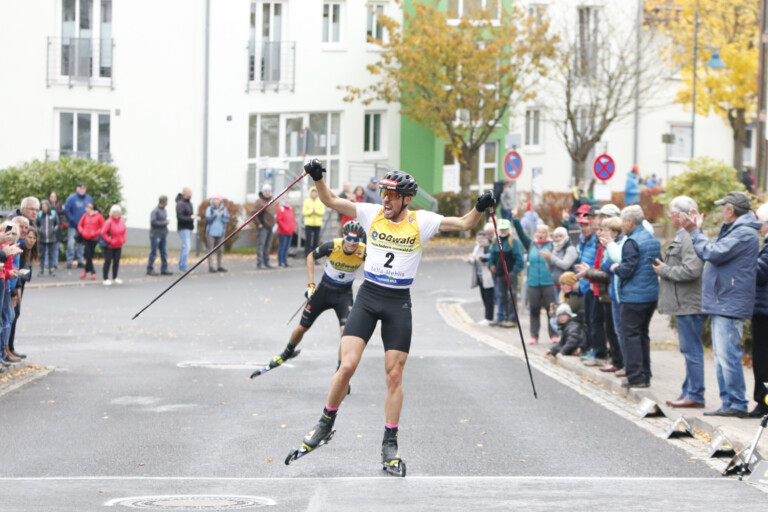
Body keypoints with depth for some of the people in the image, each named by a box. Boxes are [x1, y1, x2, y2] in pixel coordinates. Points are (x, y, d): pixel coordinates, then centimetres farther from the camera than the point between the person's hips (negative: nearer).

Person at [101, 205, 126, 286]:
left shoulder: (122, 221, 3)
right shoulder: (109, 221, -17)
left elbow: (123, 232, 17)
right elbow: (103, 233, -18)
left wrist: (123, 240, 6)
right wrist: (109, 240, -16)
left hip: (118, 246, 6)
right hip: (109, 246, -6)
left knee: (116, 262, 12)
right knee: (108, 261, -2)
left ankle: (115, 278, 24)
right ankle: (106, 279, 3)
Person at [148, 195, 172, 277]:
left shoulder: (164, 211, 12)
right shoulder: (155, 211, -14)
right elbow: (153, 222, -20)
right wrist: (165, 222, -16)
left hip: (163, 235, 8)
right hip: (155, 235, -8)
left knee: (164, 253, 8)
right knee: (153, 252, -2)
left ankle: (164, 269, 13)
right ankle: (150, 269, 4)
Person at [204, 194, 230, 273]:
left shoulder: (224, 209, 7)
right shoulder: (209, 209, 0)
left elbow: (227, 220, 0)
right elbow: (208, 219, -10)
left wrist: (223, 215, -18)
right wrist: (215, 215, -24)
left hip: (220, 233, 3)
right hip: (211, 232, -3)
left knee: (220, 250, 6)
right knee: (211, 250, -6)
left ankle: (219, 266, 15)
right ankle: (210, 266, -6)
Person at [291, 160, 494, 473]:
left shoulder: (422, 221, -2)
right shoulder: (372, 214, 1)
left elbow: (464, 224, -3)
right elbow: (330, 201, 1)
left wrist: (480, 209, -22)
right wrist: (318, 178, -15)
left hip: (399, 304, 0)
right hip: (367, 297, 0)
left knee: (394, 376, 2)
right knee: (347, 365, -11)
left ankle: (390, 445, 10)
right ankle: (326, 423, 12)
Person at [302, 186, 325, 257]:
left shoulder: (320, 201, 5)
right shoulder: (306, 201, 3)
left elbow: (323, 212, 0)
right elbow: (304, 212, -2)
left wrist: (316, 211, -16)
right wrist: (311, 211, -16)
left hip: (317, 224, 1)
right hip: (308, 223, -1)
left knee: (316, 240, 3)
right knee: (308, 240, -6)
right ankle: (307, 254, -2)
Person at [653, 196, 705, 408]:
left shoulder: (689, 238, -18)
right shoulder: (684, 236, 17)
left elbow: (691, 270, -27)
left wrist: (664, 270, -14)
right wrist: (665, 268, 13)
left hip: (689, 304, -11)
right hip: (685, 304, 11)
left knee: (692, 349, -7)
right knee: (690, 350, 15)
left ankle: (695, 395, -4)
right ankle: (689, 391, 21)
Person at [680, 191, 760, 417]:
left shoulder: (744, 233, -15)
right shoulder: (733, 230, 20)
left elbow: (713, 253, -22)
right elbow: (712, 253, 21)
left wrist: (694, 231, -12)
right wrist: (697, 231, 20)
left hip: (730, 304, -11)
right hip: (721, 303, 11)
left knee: (728, 355, -12)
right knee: (721, 356, 12)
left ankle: (738, 405, -10)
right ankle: (728, 404, 16)